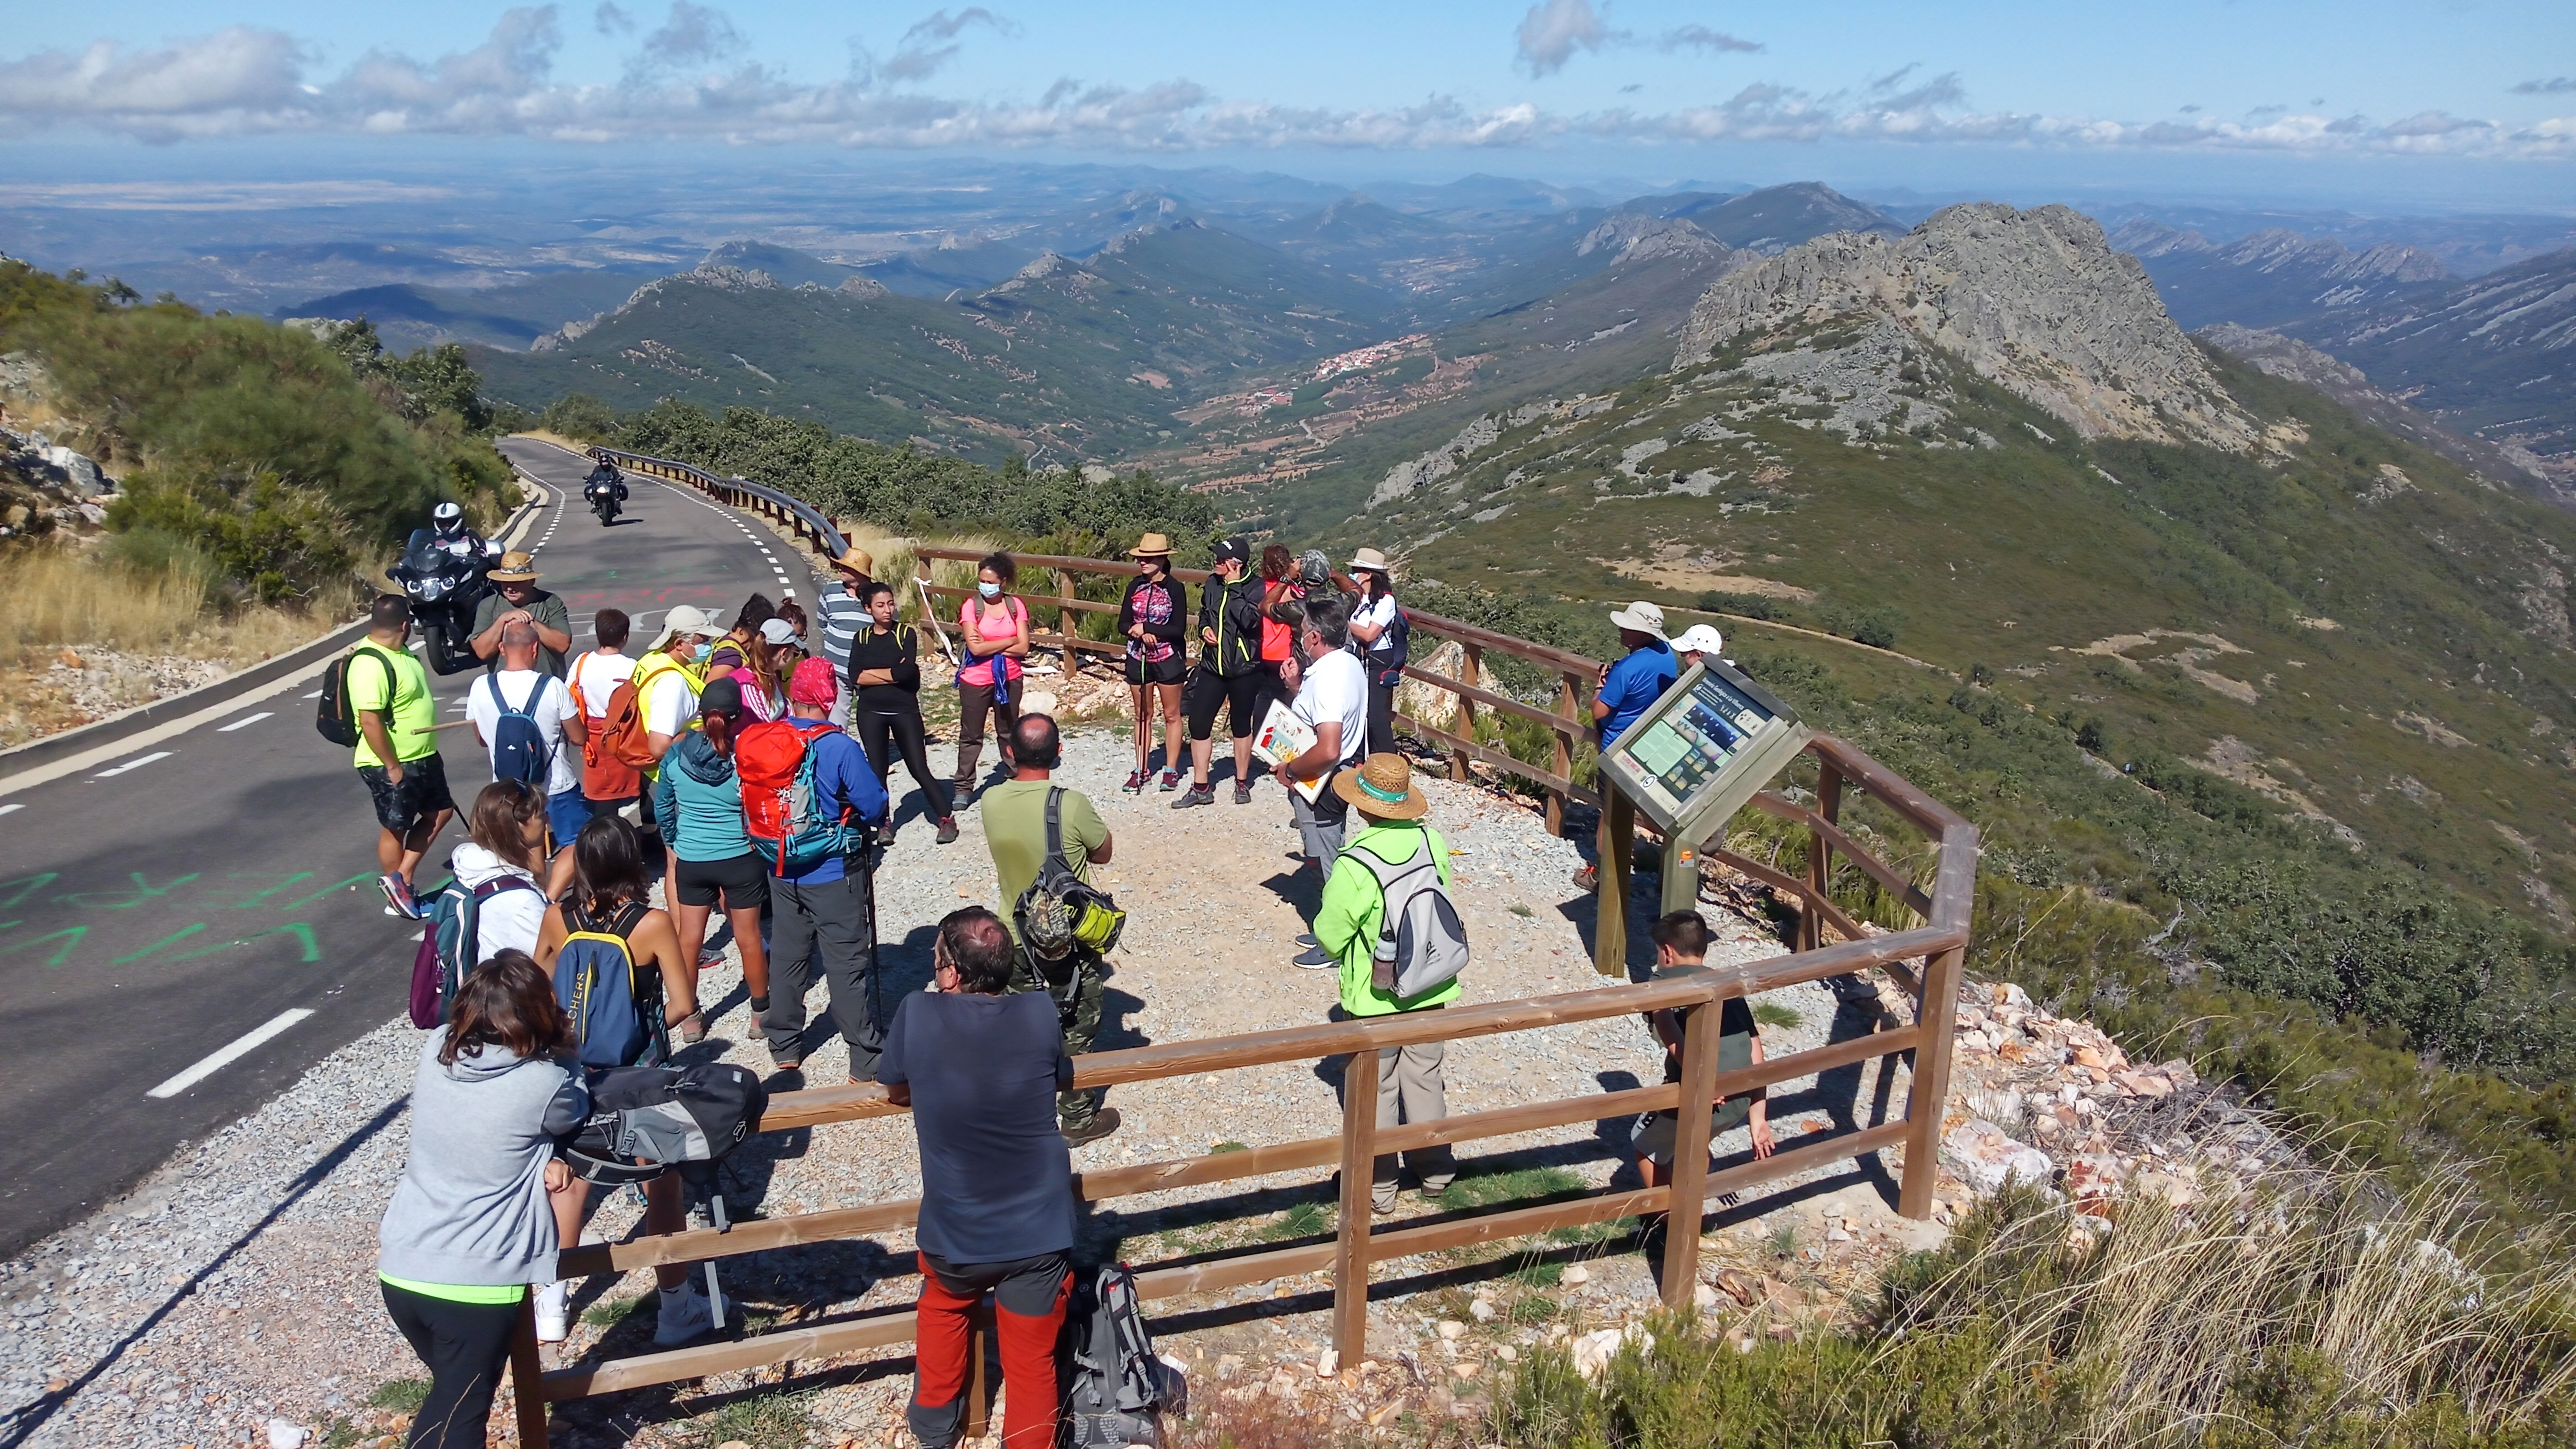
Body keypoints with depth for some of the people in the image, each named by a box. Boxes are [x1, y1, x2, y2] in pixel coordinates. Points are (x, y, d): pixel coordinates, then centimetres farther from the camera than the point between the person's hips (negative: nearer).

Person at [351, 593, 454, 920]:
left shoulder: (399, 653, 6)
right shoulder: (371, 664, -25)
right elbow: (370, 722, -28)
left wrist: (429, 754, 22)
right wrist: (393, 767, -23)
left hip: (422, 758, 10)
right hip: (391, 766, -9)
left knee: (440, 812, 15)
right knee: (395, 829, 6)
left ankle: (400, 881, 18)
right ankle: (399, 896, 22)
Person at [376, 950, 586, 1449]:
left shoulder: (434, 1052, -2)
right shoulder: (543, 1083, -17)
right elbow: (577, 1110, 6)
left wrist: (539, 1155, -2)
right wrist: (556, 1058, 18)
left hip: (401, 1268, 5)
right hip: (475, 1282, -5)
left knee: (450, 1395, 27)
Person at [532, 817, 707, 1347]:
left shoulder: (557, 918, -11)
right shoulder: (651, 923, -21)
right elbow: (684, 1005, -15)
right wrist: (648, 1024, 2)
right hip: (641, 1070, -3)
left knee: (569, 1177, 24)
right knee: (662, 1186, 12)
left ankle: (553, 1301, 32)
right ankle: (677, 1306, 22)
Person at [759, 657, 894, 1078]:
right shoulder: (841, 748, -20)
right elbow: (876, 807, -17)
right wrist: (874, 819, 5)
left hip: (782, 871, 5)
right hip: (835, 875, -5)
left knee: (788, 957, 19)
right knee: (849, 964, 2)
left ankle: (784, 1049, 32)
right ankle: (866, 1062, 9)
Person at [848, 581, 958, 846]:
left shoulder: (905, 634, -4)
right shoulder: (862, 638, 3)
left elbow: (906, 672, -18)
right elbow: (854, 677, -10)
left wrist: (872, 673, -9)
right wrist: (893, 672, -13)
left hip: (905, 710, -2)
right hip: (870, 712, 2)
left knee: (920, 768, -2)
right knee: (877, 770, 5)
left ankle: (947, 818, 7)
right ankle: (884, 823, 19)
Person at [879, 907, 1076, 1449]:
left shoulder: (919, 1013, -16)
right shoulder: (1038, 1017, -12)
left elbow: (896, 1092, 3)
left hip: (954, 1236, 1)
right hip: (1040, 1235, -1)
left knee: (943, 1310, 33)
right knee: (1032, 1363, 18)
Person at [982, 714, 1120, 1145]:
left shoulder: (992, 802, -13)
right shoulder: (1073, 805, -25)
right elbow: (1103, 854, -8)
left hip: (1017, 938, 4)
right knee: (1076, 1032, 14)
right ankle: (1079, 1118, 27)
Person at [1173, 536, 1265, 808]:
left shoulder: (1255, 588, -11)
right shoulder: (1212, 583, 5)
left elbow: (1249, 619, -27)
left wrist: (1234, 587, -21)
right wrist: (1204, 628, 0)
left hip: (1243, 667, -4)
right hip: (1212, 665, 5)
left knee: (1241, 725, 10)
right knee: (1198, 723, 0)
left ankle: (1242, 784, 26)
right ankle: (1200, 788, 10)